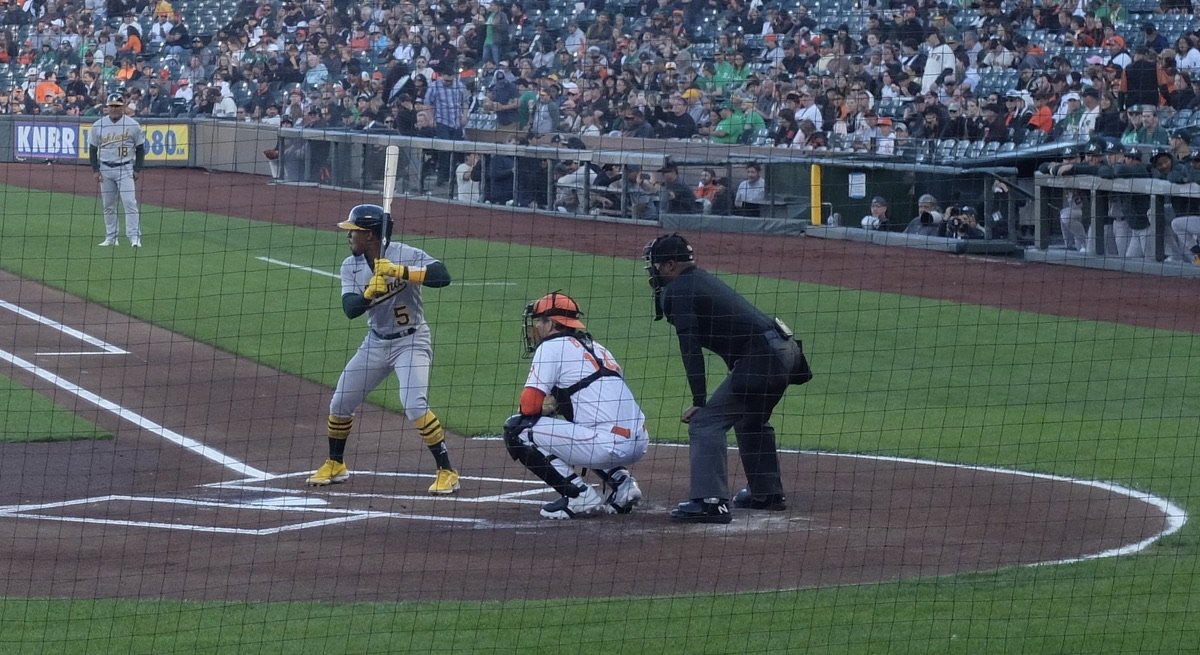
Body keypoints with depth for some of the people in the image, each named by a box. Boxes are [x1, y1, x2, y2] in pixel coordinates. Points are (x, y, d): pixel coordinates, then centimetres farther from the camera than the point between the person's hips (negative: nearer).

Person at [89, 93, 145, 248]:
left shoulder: (133, 125, -2)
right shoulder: (98, 125, 3)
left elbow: (140, 148, 4)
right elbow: (92, 149, 9)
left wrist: (138, 170, -3)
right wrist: (95, 170, 1)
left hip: (125, 169, -3)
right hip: (105, 169, 3)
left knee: (130, 203, -12)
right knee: (108, 205, 7)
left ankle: (134, 237, -13)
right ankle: (111, 237, 15)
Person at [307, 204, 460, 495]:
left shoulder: (405, 255, -18)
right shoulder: (350, 267, -2)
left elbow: (443, 276, -32)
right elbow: (350, 308, -14)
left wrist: (400, 271, -38)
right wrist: (369, 293, -34)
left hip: (411, 340, -6)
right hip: (376, 342, 6)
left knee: (415, 406, -23)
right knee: (340, 403, 9)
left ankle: (447, 472, -12)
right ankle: (335, 465, 31)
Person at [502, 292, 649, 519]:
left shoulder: (552, 345, 0)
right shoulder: (595, 347, 24)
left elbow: (529, 406, -7)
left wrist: (547, 406, 15)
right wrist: (555, 403, 19)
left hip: (609, 445, -9)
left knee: (517, 430, -2)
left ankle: (579, 496, -6)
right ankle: (621, 482, 16)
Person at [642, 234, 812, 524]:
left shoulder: (679, 291, -6)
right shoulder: (704, 279, 22)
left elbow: (691, 348, -14)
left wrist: (699, 400, -15)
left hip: (761, 358, -10)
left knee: (705, 422, -10)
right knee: (750, 421, 31)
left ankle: (710, 501, -20)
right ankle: (767, 492, 41)